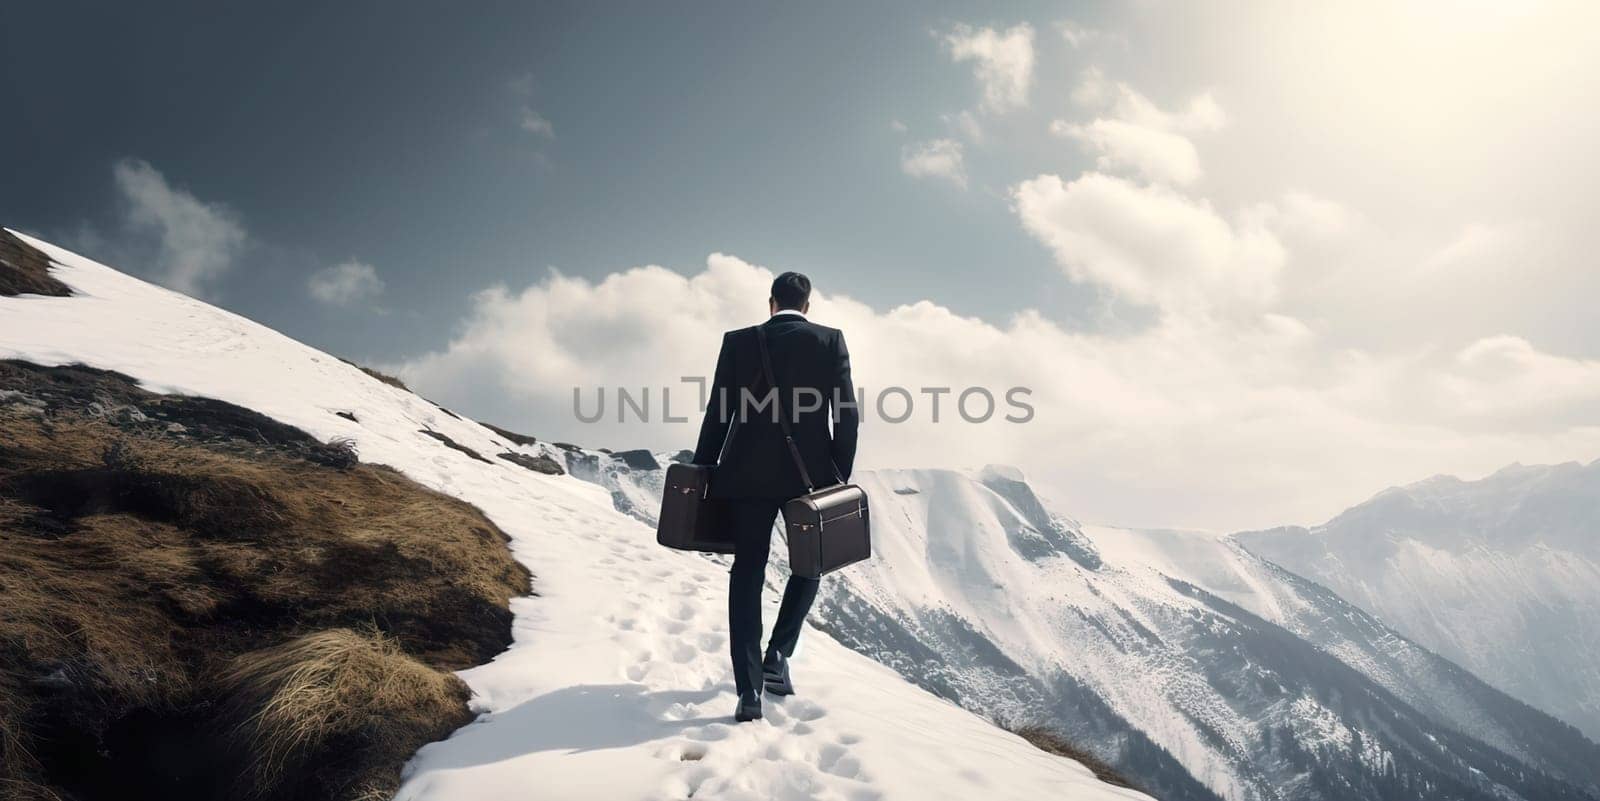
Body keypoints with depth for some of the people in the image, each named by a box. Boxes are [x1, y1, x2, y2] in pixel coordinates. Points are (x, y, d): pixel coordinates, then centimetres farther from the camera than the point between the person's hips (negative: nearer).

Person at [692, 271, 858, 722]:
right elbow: (847, 414, -4)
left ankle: (749, 692, 2)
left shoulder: (738, 341, 3)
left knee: (747, 573, 6)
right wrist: (840, 478, 3)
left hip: (748, 473, 1)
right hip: (810, 473, 0)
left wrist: (702, 473, 10)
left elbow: (718, 415, 2)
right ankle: (777, 658, 11)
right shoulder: (831, 340, 1)